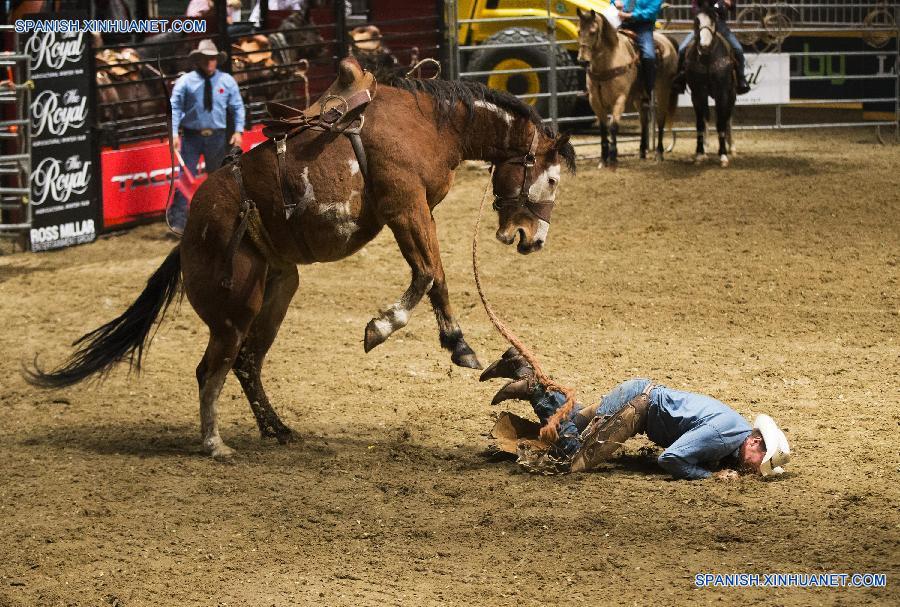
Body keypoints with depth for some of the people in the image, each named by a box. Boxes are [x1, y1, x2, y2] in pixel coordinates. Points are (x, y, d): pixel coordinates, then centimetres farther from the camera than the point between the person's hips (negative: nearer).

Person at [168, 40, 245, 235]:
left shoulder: (227, 81, 2)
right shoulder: (185, 81, -4)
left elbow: (237, 107, 8)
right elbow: (175, 107, -5)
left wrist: (238, 131, -1)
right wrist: (174, 133, -15)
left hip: (216, 137, 2)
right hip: (192, 136, -2)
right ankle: (178, 221, -7)